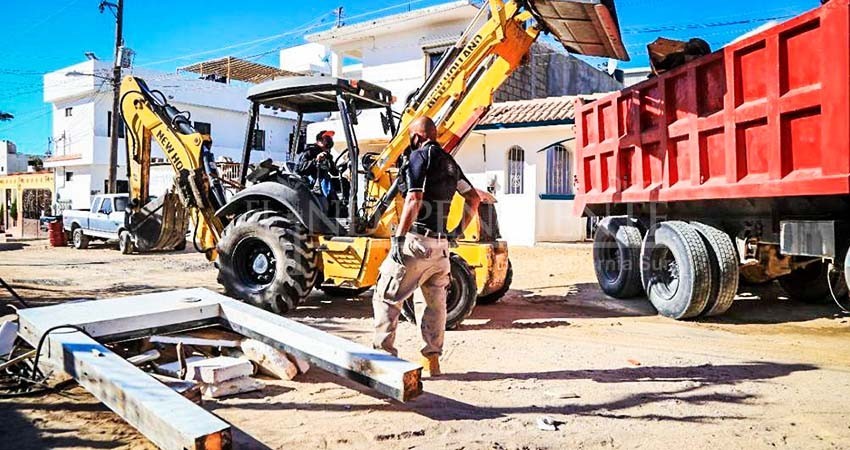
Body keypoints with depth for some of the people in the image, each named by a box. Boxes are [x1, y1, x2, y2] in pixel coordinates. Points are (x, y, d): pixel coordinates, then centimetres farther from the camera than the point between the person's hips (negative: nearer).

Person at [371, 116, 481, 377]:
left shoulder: (420, 155, -6)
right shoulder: (449, 162, 17)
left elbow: (414, 199, -18)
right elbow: (473, 198, 23)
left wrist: (399, 237, -18)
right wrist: (460, 231, 25)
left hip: (417, 240, -8)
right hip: (440, 244, 8)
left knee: (385, 296, 2)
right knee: (433, 301, 14)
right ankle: (432, 359, 18)